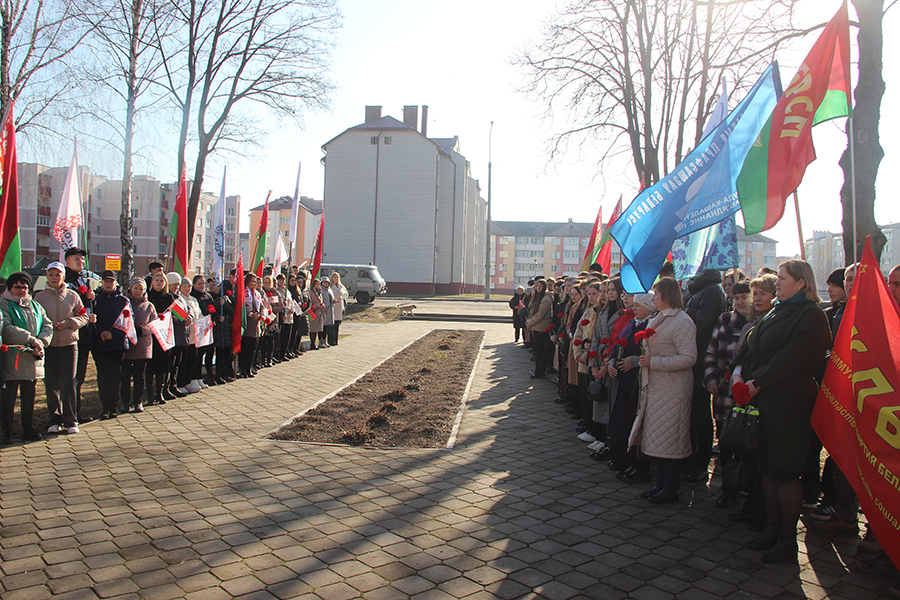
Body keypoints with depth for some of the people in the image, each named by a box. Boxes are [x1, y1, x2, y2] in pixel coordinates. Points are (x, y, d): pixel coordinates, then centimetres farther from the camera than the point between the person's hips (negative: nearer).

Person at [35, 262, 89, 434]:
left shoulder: (73, 295, 6)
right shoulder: (39, 296, 6)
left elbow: (83, 316, 7)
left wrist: (69, 323, -10)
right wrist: (49, 324, -12)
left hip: (69, 344, -1)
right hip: (48, 345, 1)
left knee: (68, 382, -4)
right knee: (51, 384, 4)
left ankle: (70, 421, 2)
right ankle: (55, 420, 14)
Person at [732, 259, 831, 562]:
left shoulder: (811, 316, -10)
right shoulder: (776, 313, 16)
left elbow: (792, 359, -19)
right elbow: (750, 345, 13)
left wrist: (757, 383, -19)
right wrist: (739, 371, -3)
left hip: (789, 403, -8)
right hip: (764, 400, 8)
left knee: (784, 472, 0)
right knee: (768, 467, 13)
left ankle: (788, 538, 14)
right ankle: (772, 529, 26)